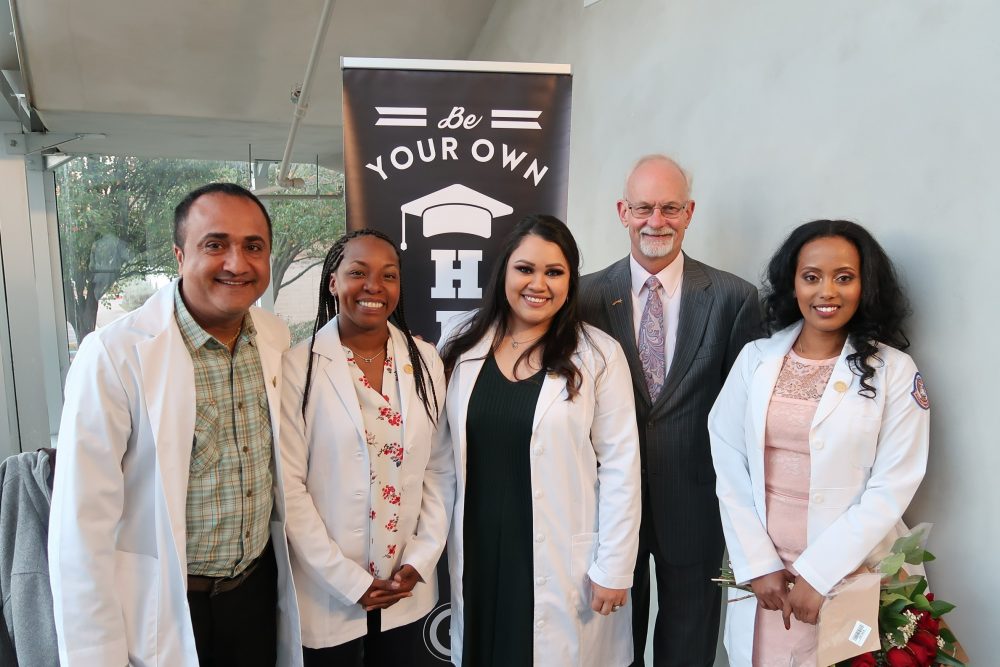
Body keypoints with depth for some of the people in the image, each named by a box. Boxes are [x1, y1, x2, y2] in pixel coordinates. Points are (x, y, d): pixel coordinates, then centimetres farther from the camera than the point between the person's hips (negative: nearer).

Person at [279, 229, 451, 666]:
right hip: (329, 593, -3)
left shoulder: (425, 362, -1)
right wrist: (349, 581, -12)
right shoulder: (298, 367, -12)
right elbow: (289, 485, -12)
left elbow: (440, 469, 2)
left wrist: (421, 560, -4)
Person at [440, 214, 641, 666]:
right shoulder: (465, 348, 1)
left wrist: (614, 568, -8)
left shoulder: (598, 355, -9)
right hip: (478, 553, 3)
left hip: (562, 560, -3)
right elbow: (447, 455, 6)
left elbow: (620, 465, -8)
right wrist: (446, 545, 6)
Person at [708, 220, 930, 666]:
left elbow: (892, 489, -11)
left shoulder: (895, 371, -7)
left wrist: (817, 574, -14)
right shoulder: (756, 358, -1)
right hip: (760, 568, 2)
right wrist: (758, 563, -7)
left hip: (849, 576, -2)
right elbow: (729, 463, -2)